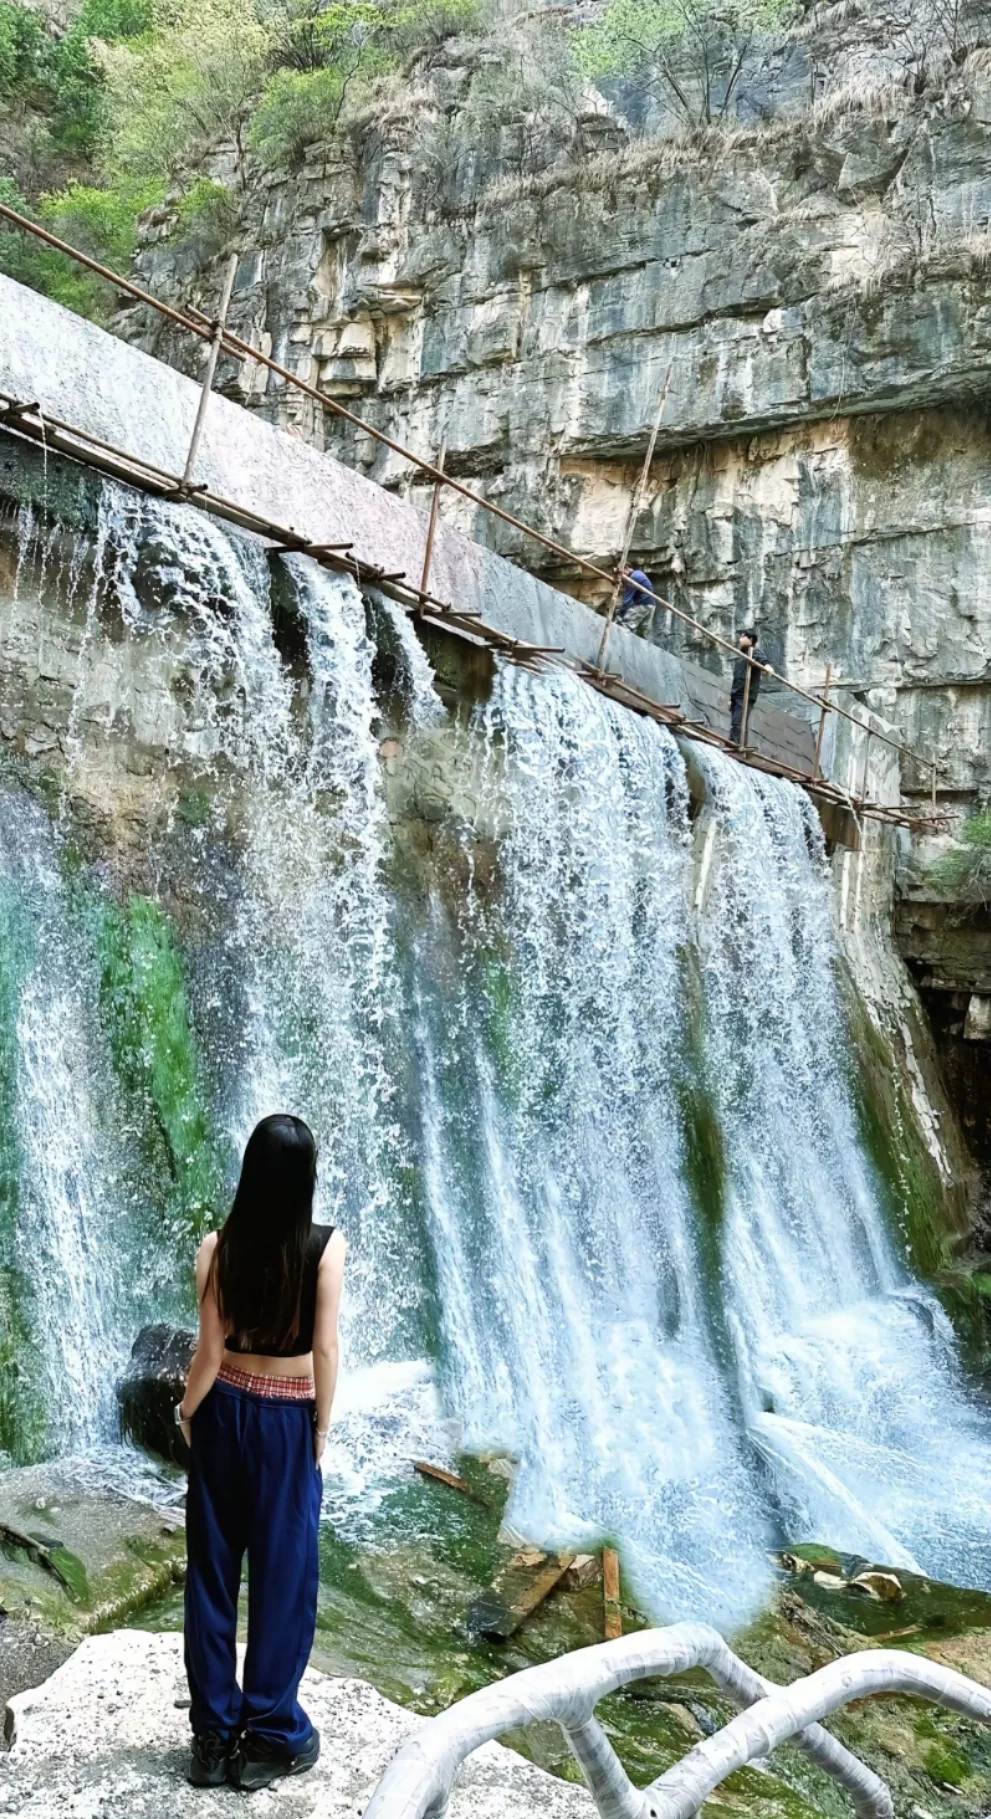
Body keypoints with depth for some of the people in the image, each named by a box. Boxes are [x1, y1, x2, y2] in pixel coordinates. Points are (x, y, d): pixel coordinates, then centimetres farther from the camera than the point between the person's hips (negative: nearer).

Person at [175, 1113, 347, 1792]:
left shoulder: (219, 1246, -10)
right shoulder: (327, 1245, -14)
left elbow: (211, 1350, -6)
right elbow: (325, 1349, -12)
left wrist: (186, 1412, 10)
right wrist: (322, 1430, -1)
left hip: (225, 1411, 2)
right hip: (289, 1418, -2)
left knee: (212, 1568, 13)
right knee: (283, 1571, 9)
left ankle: (215, 1732, 23)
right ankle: (272, 1734, 19)